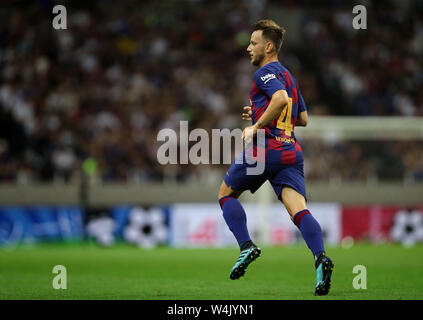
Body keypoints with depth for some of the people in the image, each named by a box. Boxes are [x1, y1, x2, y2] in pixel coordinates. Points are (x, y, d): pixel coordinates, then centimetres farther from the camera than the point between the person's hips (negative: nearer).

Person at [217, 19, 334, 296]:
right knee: (299, 209, -10)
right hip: (292, 152, 7)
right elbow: (303, 118, 32)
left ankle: (246, 246, -1)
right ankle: (320, 257, -33)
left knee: (226, 194, 14)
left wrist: (256, 126, -15)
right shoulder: (288, 76, 25)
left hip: (265, 149, -7)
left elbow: (281, 98, -23)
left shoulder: (265, 72, -2)